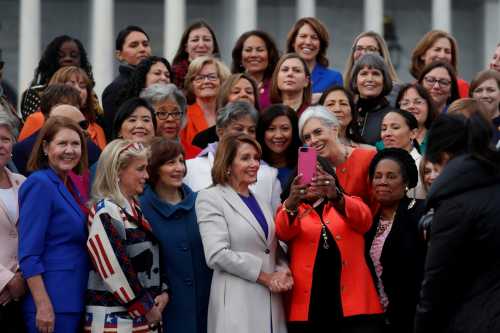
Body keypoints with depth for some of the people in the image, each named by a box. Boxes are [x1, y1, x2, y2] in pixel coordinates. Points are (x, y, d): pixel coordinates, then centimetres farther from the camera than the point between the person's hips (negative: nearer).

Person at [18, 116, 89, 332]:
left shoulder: (70, 185, 12)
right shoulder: (40, 183, -11)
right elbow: (28, 255, -17)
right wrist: (43, 306, -22)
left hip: (74, 300, 8)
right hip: (52, 304, -8)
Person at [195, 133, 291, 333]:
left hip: (271, 300, 6)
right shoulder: (210, 198, -3)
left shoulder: (260, 201, 19)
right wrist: (265, 277, -11)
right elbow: (217, 254, -13)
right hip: (236, 304, -6)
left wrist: (283, 273, -2)